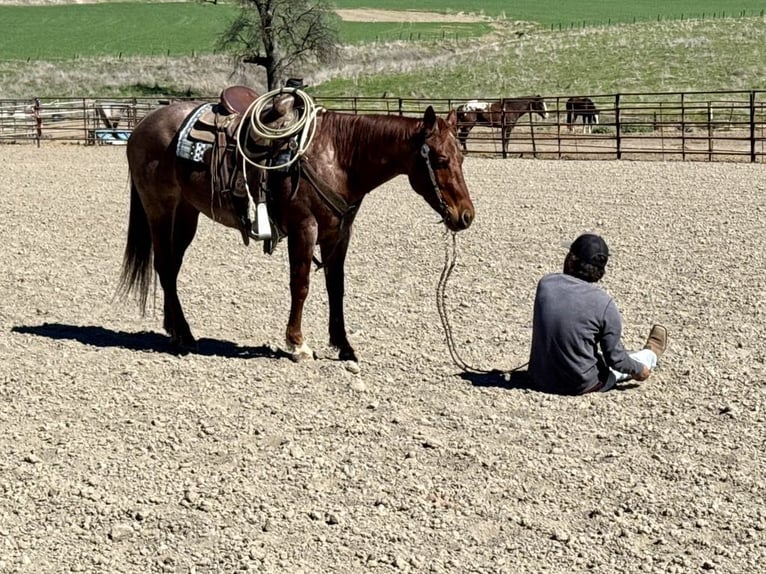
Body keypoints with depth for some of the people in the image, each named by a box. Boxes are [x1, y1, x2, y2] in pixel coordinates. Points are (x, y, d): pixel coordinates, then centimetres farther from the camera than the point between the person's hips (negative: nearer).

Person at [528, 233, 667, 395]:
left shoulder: (545, 283, -11)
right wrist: (638, 370, 8)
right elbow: (615, 358, -8)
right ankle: (650, 354, 58)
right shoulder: (604, 304, -21)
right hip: (580, 386, -5)